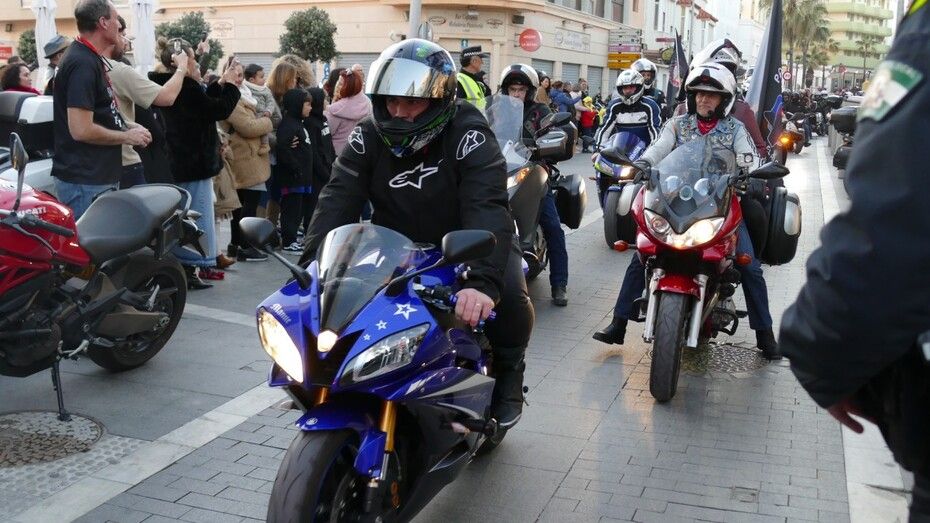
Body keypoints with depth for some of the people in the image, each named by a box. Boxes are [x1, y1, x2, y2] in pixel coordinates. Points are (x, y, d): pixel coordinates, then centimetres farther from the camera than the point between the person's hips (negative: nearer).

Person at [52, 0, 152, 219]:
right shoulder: (82, 63, -17)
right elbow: (82, 130, -23)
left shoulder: (90, 59, 15)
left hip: (99, 177, 10)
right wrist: (127, 137, -11)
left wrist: (126, 126, 10)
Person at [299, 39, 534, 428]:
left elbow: (487, 207, -37)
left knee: (507, 293, -30)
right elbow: (338, 199, -19)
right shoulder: (369, 136, -9)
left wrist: (482, 281, -53)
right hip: (397, 246, 4)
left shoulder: (468, 135, -23)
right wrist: (312, 264, -35)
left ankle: (507, 372, 2)